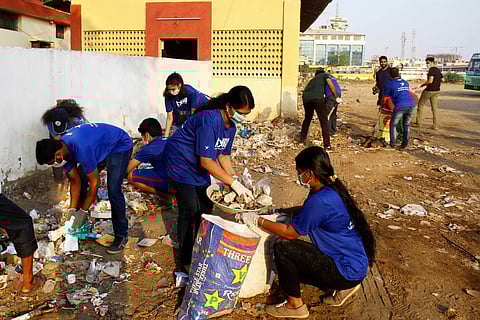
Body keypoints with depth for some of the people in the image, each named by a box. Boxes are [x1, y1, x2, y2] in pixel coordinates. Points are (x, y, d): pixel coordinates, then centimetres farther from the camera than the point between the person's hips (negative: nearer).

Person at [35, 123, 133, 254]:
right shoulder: (63, 147, -11)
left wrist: (83, 212, -20)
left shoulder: (81, 148, -38)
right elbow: (75, 181, -4)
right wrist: (72, 210, -7)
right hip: (101, 147, 9)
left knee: (113, 190, -20)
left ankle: (121, 235, -7)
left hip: (119, 146, -9)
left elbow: (95, 183, -28)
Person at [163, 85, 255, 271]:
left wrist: (236, 180, -7)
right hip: (181, 163, -9)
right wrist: (234, 183, -32)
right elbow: (206, 161, -34)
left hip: (200, 169, 9)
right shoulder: (209, 120, -31)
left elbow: (223, 155, 6)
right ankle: (184, 259, 6)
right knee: (190, 211, -9)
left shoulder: (231, 126, -4)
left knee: (206, 207, 10)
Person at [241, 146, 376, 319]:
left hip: (349, 271, -9)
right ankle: (343, 287, 20)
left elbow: (291, 233, -15)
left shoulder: (321, 200, -25)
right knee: (291, 262, 20)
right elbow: (307, 212, 19)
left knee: (282, 247, -16)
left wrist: (258, 220, -7)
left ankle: (295, 305, 2)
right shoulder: (332, 188, 3)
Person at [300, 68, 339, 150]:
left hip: (306, 98, 6)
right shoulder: (324, 75, 22)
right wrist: (336, 97, 10)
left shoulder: (313, 79, 37)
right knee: (324, 122, 2)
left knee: (307, 118, 28)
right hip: (318, 98, -5)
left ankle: (302, 138, 39)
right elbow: (331, 85, 4)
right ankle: (327, 145, -1)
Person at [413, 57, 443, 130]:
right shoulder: (438, 70, 12)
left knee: (420, 104, 8)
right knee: (434, 107, 8)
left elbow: (430, 81, -24)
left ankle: (418, 122, 12)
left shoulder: (431, 70, -15)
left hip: (429, 90, -8)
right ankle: (435, 125, 4)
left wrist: (421, 85, -16)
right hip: (437, 90, 8)